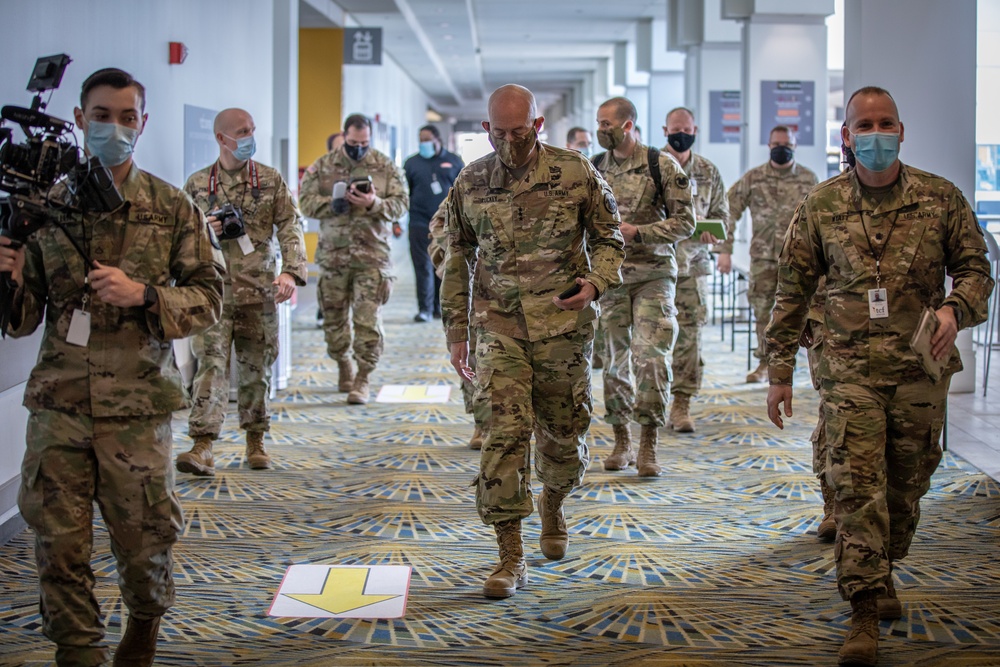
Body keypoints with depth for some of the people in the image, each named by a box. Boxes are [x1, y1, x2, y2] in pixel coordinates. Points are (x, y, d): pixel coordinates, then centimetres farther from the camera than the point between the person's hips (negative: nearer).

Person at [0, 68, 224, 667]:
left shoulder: (172, 208, 3)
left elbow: (209, 296, 1)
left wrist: (144, 295, -15)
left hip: (138, 404, -1)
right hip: (59, 402, 1)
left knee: (144, 537, 7)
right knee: (59, 540, 2)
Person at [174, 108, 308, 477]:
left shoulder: (271, 180, 7)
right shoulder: (197, 184, 7)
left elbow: (290, 227, -1)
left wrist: (291, 271, -16)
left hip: (259, 291, 1)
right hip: (213, 291, -1)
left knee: (256, 367, 8)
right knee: (211, 362, -11)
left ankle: (255, 440, 22)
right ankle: (203, 446, -15)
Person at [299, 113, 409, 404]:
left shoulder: (386, 167, 5)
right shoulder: (321, 167, 6)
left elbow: (401, 204, 0)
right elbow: (306, 202, 0)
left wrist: (374, 204, -19)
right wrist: (336, 200, -15)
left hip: (372, 256, -2)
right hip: (333, 256, 2)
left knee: (369, 320, -7)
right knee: (335, 318, 11)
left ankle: (362, 380, 1)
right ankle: (343, 365, 33)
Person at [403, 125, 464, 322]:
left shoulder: (454, 162, 9)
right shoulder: (412, 163, 8)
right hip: (420, 223, -1)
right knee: (423, 267, -6)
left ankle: (440, 308, 15)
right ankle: (424, 309, -5)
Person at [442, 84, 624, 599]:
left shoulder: (576, 174, -4)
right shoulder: (470, 184, 2)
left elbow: (608, 237, 6)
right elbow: (457, 260, 11)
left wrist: (596, 282, -14)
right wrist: (456, 332, 8)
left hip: (563, 324, 0)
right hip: (498, 325, 0)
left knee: (563, 431, 12)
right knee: (503, 433, -10)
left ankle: (552, 506, 43)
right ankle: (511, 557, -5)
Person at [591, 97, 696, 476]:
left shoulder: (662, 166, -4)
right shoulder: (594, 169, 8)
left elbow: (685, 222, -6)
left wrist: (636, 232, -16)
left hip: (653, 276, -4)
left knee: (651, 357, -11)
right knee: (614, 361, 6)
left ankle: (648, 446, -2)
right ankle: (621, 443, 17)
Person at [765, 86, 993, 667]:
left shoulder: (942, 199, 2)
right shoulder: (821, 207, 3)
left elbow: (975, 267, 7)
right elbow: (793, 291, 7)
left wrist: (955, 309, -16)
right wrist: (780, 372, 6)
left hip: (921, 368, 1)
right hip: (851, 369, -1)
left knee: (906, 487, 11)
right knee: (857, 486, -10)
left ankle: (882, 575, 36)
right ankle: (865, 616, -9)